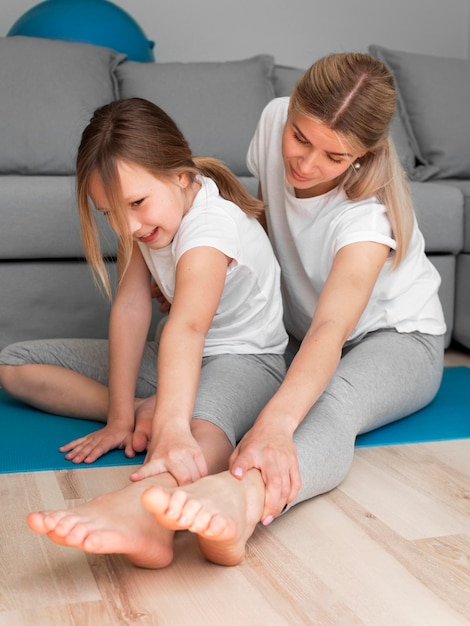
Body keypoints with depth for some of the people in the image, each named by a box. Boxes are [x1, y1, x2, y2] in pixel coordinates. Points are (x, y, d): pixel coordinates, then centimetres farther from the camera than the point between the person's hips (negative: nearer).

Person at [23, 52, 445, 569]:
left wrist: (275, 421, -64)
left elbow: (331, 329, -47)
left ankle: (236, 499, -76)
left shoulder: (370, 213, -32)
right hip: (292, 336, 8)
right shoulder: (275, 120, -14)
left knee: (333, 403, -45)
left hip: (399, 337, -8)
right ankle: (146, 507, -52)